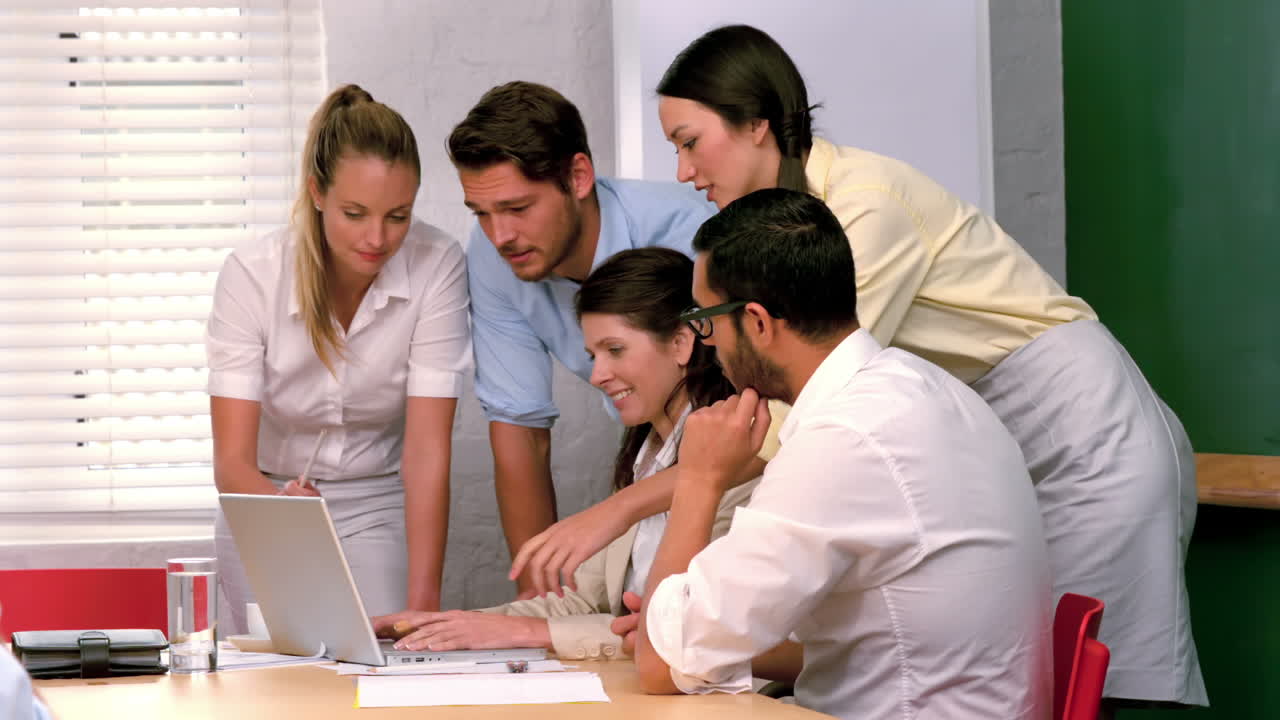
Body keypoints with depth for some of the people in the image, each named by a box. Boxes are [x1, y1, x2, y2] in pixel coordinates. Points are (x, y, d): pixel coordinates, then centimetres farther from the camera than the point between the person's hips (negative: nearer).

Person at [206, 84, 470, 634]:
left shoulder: (437, 266, -20)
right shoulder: (252, 274, -20)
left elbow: (427, 449, -23)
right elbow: (232, 460, -24)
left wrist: (423, 601, -33)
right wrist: (283, 505, -48)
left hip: (379, 507, 0)